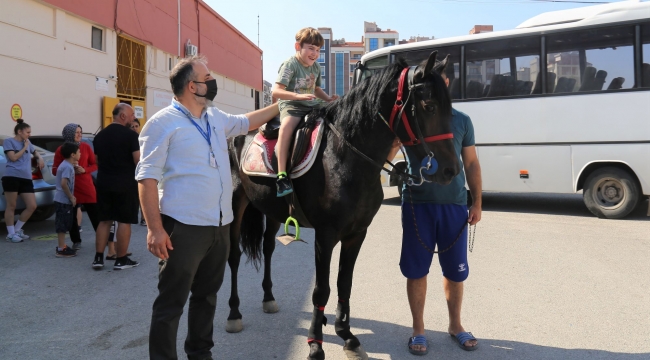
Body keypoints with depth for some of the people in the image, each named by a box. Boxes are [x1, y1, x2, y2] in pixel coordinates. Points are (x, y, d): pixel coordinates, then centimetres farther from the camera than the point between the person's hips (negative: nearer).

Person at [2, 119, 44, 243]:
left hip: (26, 178, 6)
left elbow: (35, 152, 40)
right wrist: (24, 147, -2)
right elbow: (13, 158, -9)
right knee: (11, 206, 0)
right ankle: (11, 234, 9)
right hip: (12, 177, -6)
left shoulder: (28, 143, 19)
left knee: (32, 206, 0)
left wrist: (39, 158, 19)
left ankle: (17, 230, 16)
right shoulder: (9, 141, 2)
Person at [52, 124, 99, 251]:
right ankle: (76, 241, 18)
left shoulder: (86, 147, 3)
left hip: (87, 186, 1)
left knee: (95, 213, 1)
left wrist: (84, 170, -10)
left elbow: (94, 164, 8)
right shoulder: (61, 149, -1)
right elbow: (55, 170, 2)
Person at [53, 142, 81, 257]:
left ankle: (62, 246, 24)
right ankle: (61, 249, 2)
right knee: (62, 225, -4)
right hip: (64, 200, -10)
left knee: (63, 224, 16)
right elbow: (64, 183, -27)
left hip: (61, 199, 10)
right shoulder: (68, 167, -17)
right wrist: (71, 197, -19)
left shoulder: (65, 164, 13)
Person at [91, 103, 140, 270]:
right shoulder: (130, 135, -11)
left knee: (104, 220, 12)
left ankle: (98, 258, 12)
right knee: (124, 221, 1)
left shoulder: (99, 136, 12)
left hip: (104, 183, 7)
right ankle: (121, 260, 6)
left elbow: (98, 161, 19)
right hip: (125, 184, -6)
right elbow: (138, 161, -14)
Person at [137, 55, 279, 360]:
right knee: (171, 303, 3)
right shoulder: (163, 123, -9)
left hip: (220, 226, 8)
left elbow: (245, 123, 32)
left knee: (207, 295, 19)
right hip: (183, 228, -7)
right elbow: (147, 177, -13)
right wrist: (155, 229, -19)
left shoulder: (216, 118, 12)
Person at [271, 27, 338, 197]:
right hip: (291, 105, -7)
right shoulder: (290, 65, -9)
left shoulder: (316, 67, 13)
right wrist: (299, 96, -33)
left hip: (312, 106, 7)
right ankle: (282, 175, -40)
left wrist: (329, 98, 8)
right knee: (286, 125, -38)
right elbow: (276, 91, -19)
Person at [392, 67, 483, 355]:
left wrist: (477, 203, 5)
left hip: (454, 204, 2)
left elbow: (471, 164, 10)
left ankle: (455, 325, 32)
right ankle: (418, 329, 24)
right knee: (416, 270, 7)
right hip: (417, 204, -1)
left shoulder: (462, 121, 6)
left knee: (455, 270, 12)